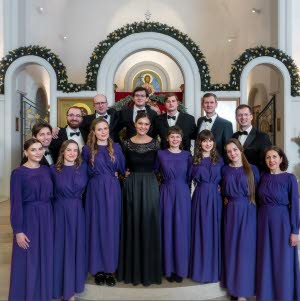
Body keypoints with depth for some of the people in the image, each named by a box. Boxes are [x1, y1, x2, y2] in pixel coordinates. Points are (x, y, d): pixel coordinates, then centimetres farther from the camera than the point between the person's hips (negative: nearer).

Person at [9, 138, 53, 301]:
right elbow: (15, 203, -11)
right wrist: (18, 230, -13)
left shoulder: (46, 170, 5)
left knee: (45, 258, 14)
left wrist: (49, 218, 6)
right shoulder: (18, 173, -9)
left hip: (47, 218, 5)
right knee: (28, 260, 6)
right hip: (28, 218, -4)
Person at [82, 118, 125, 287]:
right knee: (96, 226, 4)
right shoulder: (87, 149, 2)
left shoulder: (116, 147, 6)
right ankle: (98, 268, 18)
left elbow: (123, 169, 11)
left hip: (113, 190, 1)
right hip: (95, 190, -1)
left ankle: (110, 268, 18)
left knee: (112, 227, 6)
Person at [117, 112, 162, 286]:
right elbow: (124, 166, 7)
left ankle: (149, 270, 20)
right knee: (132, 224, 7)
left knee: (149, 224, 4)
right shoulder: (127, 143, 3)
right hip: (132, 185, 1)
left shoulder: (155, 144, 0)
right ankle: (132, 269, 22)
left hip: (150, 185, -1)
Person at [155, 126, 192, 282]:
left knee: (181, 230, 5)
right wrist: (161, 183, 3)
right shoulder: (161, 154, 1)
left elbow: (189, 177, 8)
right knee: (167, 229, 5)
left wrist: (185, 190, 6)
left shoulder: (187, 155, 4)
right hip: (166, 193, 0)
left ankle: (180, 268, 19)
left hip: (182, 194, 1)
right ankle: (168, 268, 19)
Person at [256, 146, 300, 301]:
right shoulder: (263, 177, 3)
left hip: (282, 221, -4)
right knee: (265, 259, 13)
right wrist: (261, 218, 1)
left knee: (282, 261, 6)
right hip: (264, 220, 4)